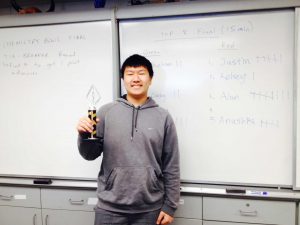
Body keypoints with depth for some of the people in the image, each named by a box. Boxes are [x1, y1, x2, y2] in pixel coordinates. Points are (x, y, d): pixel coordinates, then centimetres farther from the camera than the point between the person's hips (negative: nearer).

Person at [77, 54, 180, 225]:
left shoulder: (163, 117, -3)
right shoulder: (106, 112, -2)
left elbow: (171, 166, 0)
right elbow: (90, 154, 2)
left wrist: (170, 206, 0)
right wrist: (84, 135, -16)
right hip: (110, 207, 0)